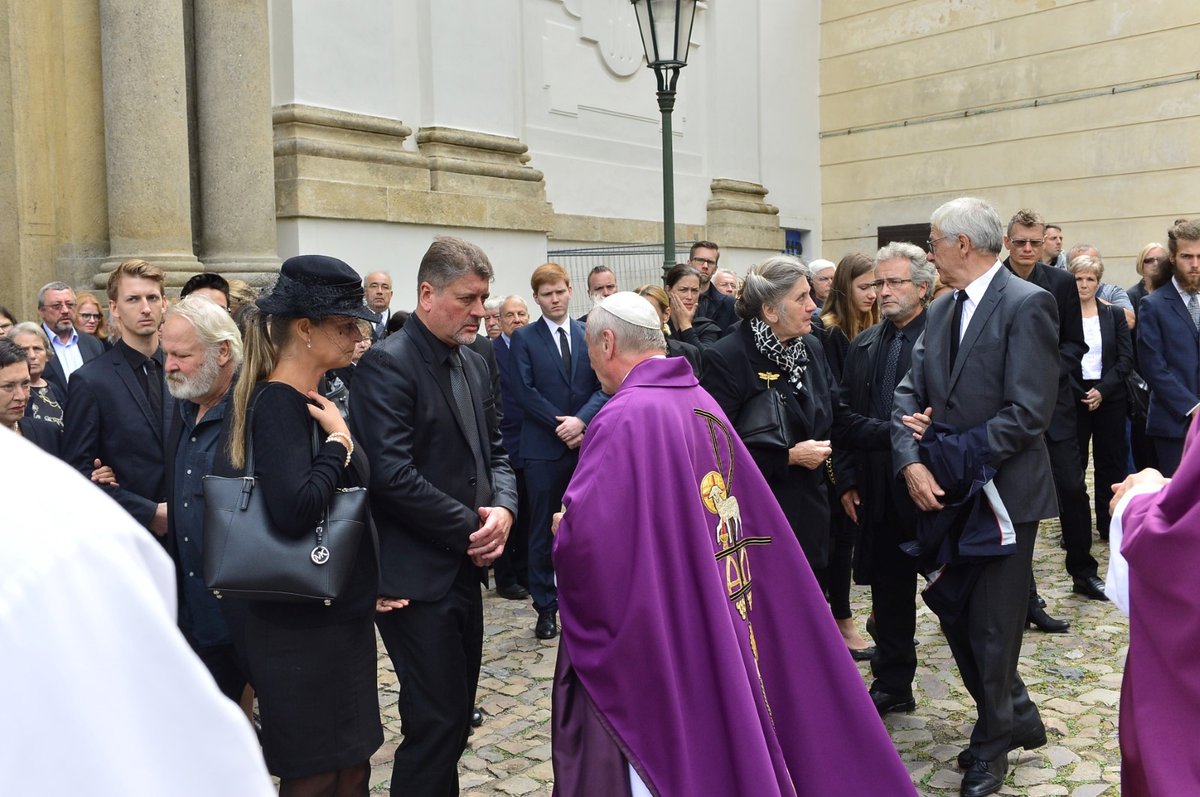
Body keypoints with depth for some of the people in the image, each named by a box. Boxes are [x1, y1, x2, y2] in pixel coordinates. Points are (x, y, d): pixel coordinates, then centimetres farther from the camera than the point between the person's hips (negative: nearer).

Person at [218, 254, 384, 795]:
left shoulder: (310, 400, 10)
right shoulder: (278, 404, -19)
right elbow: (295, 509, -32)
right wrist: (338, 439, -21)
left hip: (338, 615, 9)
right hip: (304, 626, -9)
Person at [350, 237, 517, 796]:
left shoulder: (473, 365, 11)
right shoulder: (388, 364, -14)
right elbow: (392, 475, -23)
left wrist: (504, 508, -5)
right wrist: (472, 528, -15)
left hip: (464, 566, 8)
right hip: (417, 576, -8)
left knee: (456, 713, 17)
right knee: (437, 720, -2)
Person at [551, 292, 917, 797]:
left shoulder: (624, 418, -20)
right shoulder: (703, 404, 5)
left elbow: (582, 535, -27)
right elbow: (755, 520, 10)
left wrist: (563, 535, -7)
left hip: (645, 640, -8)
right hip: (715, 623, 8)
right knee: (717, 745, 21)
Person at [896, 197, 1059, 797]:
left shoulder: (1026, 305, -14)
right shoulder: (941, 310, 9)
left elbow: (1029, 412, -20)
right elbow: (909, 394, 4)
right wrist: (911, 461, -12)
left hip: (1003, 493, -7)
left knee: (991, 626, 5)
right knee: (954, 617, 15)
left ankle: (992, 742, 28)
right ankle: (1018, 720, 38)